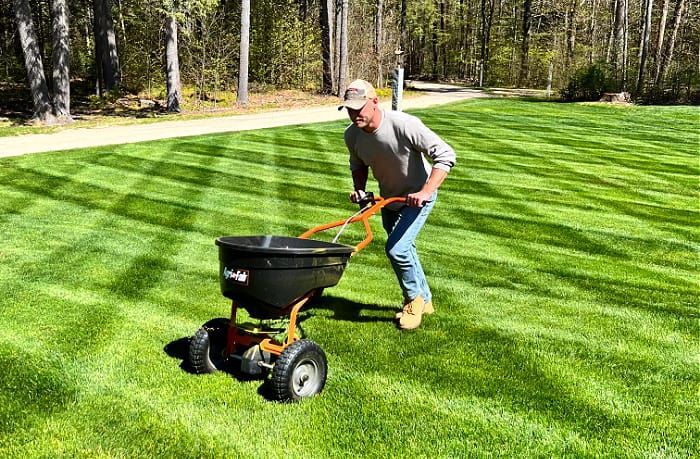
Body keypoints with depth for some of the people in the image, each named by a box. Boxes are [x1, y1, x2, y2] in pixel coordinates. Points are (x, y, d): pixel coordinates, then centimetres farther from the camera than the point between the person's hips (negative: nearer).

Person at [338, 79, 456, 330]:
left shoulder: (404, 125, -33)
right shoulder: (352, 135, -14)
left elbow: (446, 155, -31)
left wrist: (425, 192, -39)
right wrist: (359, 189, -11)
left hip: (417, 197, -7)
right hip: (389, 198, 7)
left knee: (396, 248, -18)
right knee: (404, 249, 19)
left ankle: (414, 299, 9)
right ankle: (424, 300, 41)